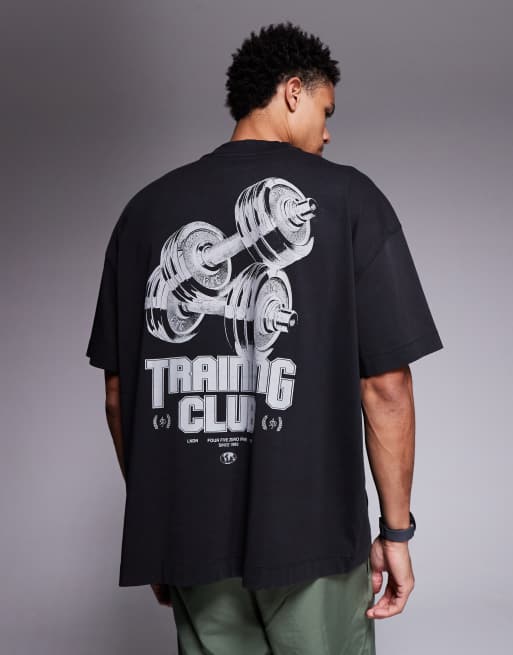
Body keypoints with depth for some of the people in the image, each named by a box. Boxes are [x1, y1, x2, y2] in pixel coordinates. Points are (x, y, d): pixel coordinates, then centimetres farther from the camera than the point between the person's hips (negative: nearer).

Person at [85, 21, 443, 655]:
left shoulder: (147, 208, 5)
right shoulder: (347, 197, -5)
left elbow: (118, 394, 6)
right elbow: (385, 386, -9)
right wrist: (395, 531, 1)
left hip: (189, 536, 4)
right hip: (310, 531, -3)